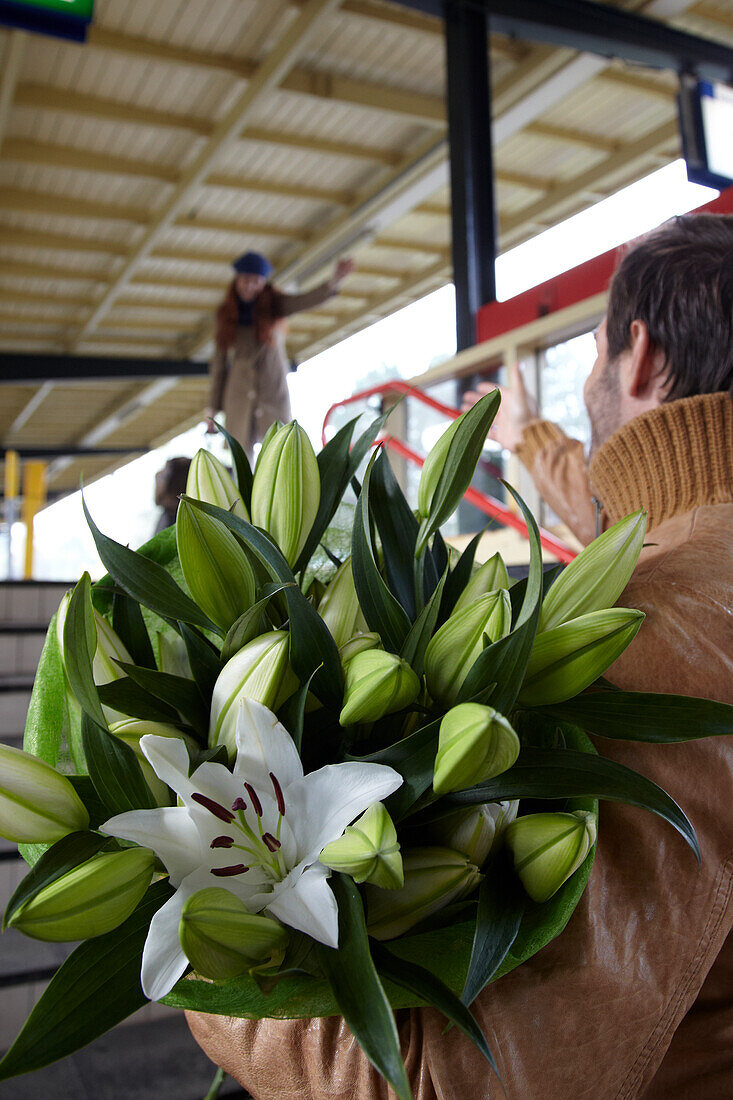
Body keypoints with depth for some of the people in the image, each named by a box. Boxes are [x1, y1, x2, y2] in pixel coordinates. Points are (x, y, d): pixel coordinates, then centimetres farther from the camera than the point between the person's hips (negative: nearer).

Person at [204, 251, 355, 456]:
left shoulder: (273, 305, 3)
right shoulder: (226, 315, 8)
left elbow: (306, 300, -16)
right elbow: (220, 361, 11)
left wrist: (335, 280, -35)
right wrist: (213, 406, 9)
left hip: (273, 392, -2)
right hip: (239, 395, 2)